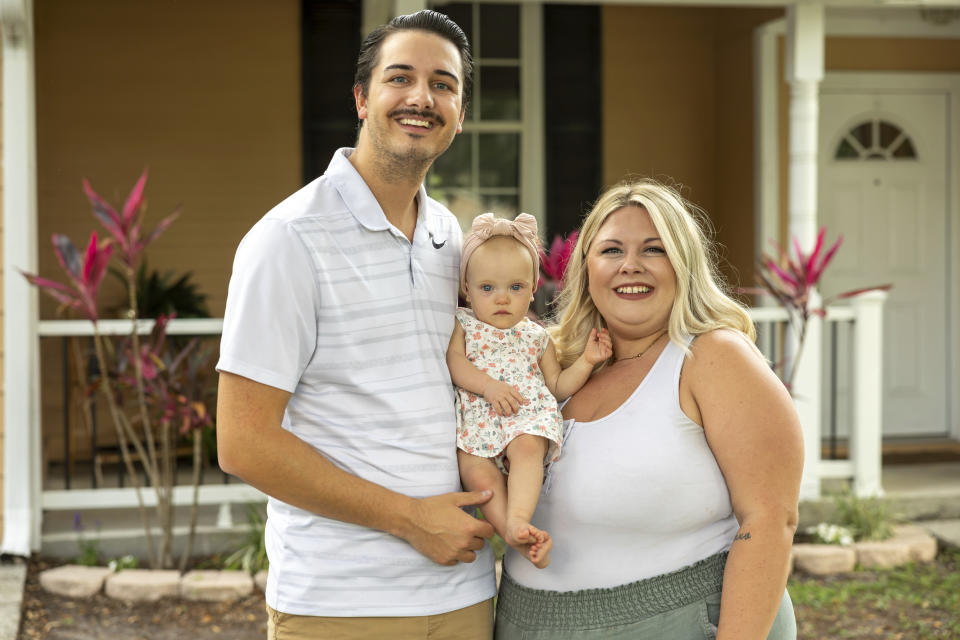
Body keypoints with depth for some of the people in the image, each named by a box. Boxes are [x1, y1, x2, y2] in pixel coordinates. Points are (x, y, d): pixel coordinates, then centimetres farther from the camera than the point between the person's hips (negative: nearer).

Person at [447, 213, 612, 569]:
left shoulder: (536, 337, 19)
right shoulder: (463, 325, 15)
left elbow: (558, 386, 22)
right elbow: (453, 362, -3)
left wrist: (586, 362, 7)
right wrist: (488, 385, -17)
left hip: (527, 416, 0)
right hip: (476, 419, 0)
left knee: (528, 446, -34)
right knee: (476, 473, -28)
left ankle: (519, 518, -43)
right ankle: (516, 536, -30)